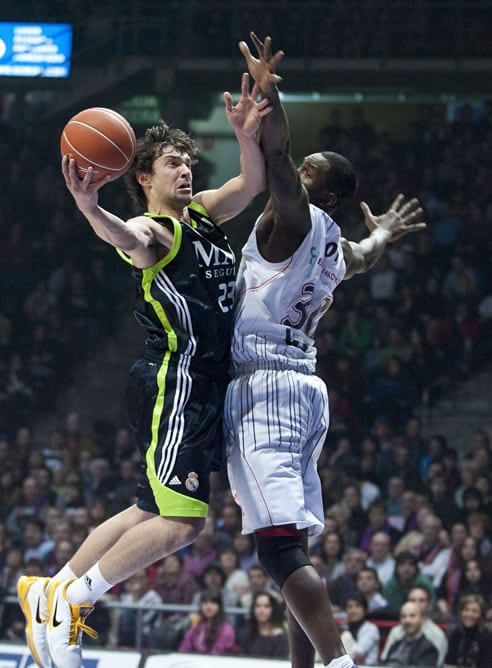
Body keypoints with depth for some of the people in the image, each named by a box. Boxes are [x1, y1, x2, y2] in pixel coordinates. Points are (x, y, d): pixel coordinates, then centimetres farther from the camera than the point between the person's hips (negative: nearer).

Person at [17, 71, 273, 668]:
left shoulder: (199, 213, 16)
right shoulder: (152, 230, -11)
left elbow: (253, 184, 12)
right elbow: (127, 240, -34)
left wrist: (248, 136, -10)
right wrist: (90, 209, -57)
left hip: (201, 386, 9)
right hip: (175, 381, -9)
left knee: (152, 512, 15)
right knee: (181, 522, -14)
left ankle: (51, 594, 22)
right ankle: (69, 597, -4)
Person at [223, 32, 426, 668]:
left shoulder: (293, 218, -7)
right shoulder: (336, 245, 18)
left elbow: (275, 156, -25)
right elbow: (362, 255, 42)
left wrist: (269, 92, -17)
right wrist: (383, 233, 62)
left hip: (263, 389, -10)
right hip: (305, 388, 10)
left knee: (281, 547, -19)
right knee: (295, 551, 11)